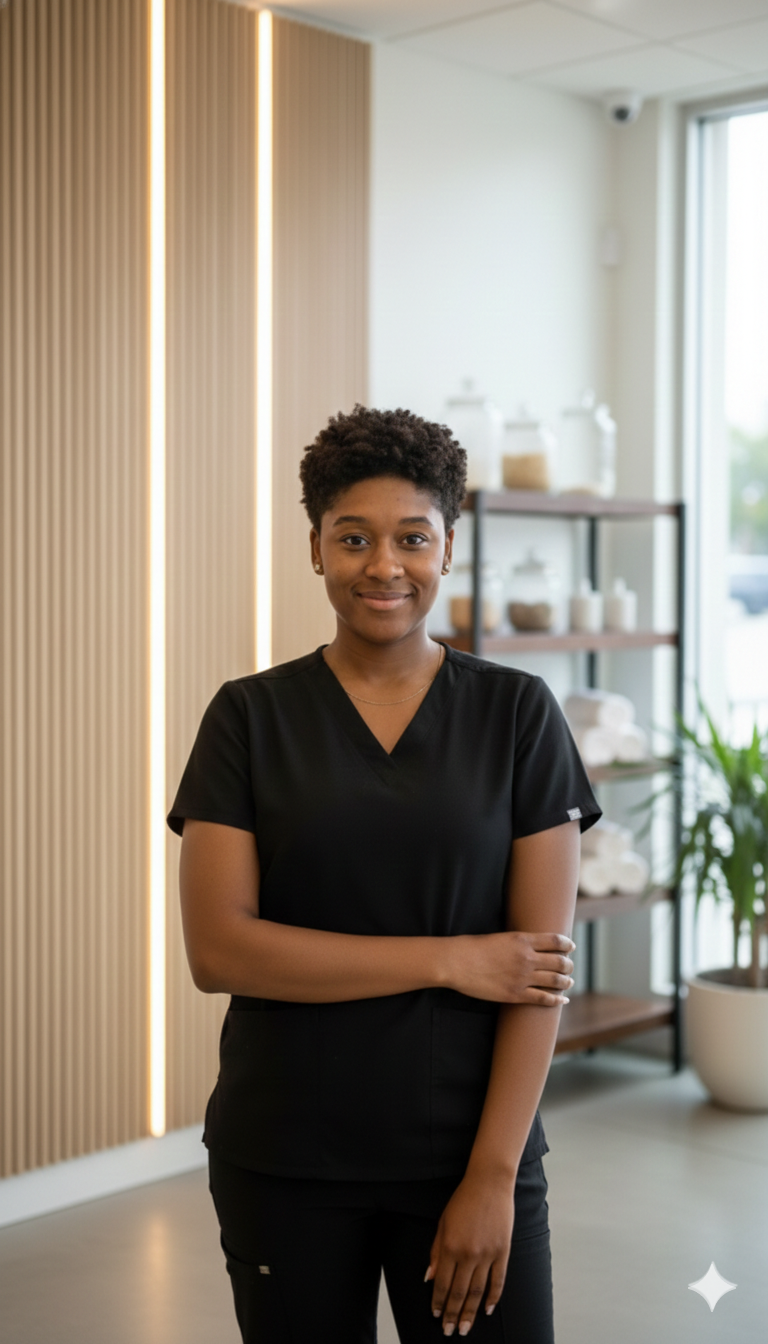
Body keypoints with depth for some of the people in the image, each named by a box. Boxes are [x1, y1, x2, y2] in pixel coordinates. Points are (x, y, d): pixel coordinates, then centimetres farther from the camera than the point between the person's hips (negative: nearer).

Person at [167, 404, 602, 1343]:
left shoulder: (517, 714, -1)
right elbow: (216, 949, -10)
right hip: (283, 1162, 1)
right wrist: (449, 960, -13)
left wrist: (493, 1175, -11)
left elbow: (545, 959, -5)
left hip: (470, 1151, 0)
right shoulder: (250, 717, -1)